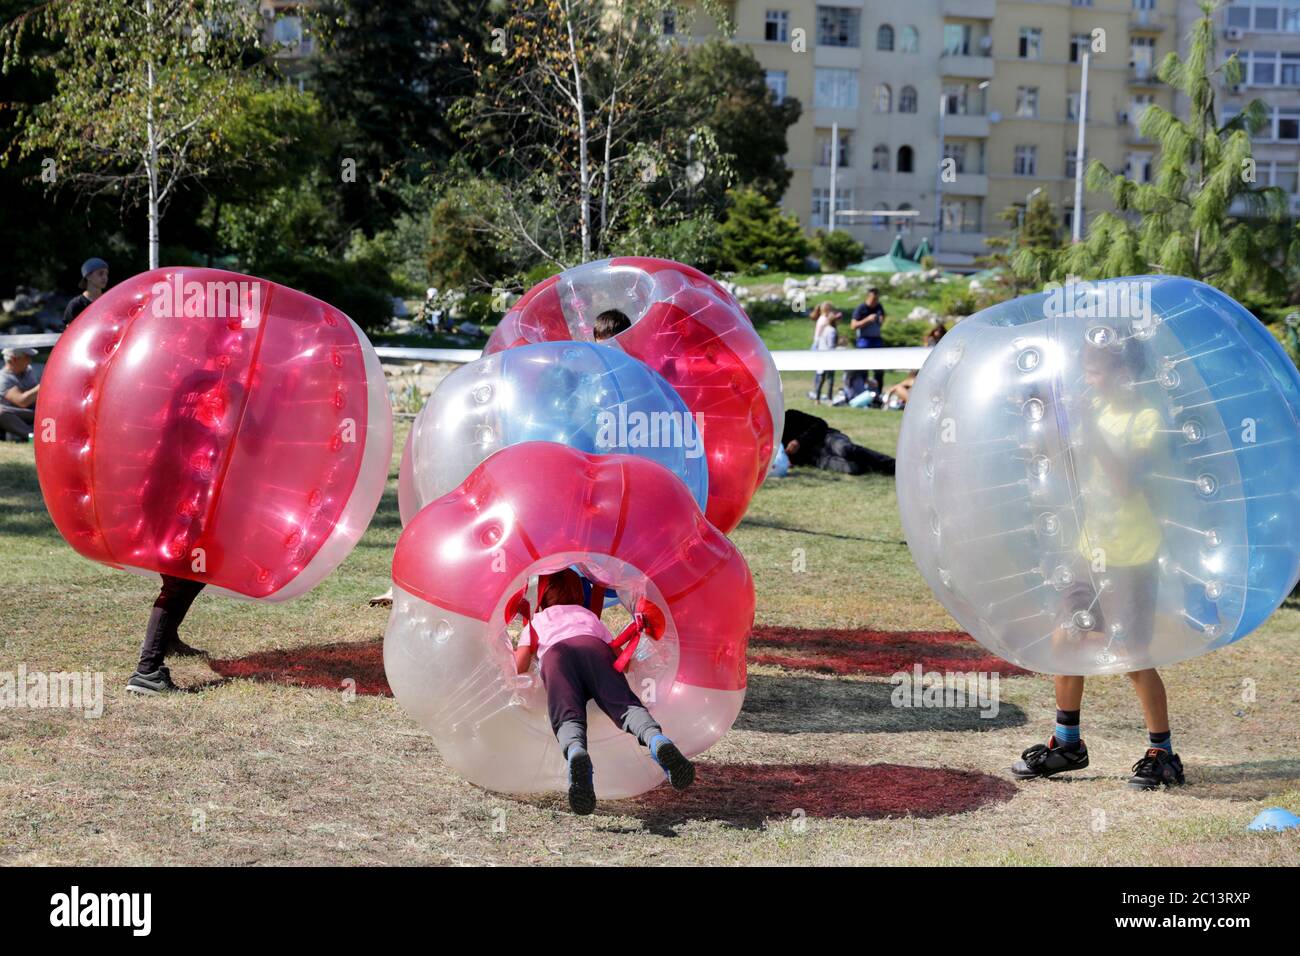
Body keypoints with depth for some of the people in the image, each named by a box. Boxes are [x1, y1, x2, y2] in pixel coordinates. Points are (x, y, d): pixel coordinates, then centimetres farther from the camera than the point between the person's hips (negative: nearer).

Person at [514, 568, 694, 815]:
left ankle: (575, 752, -62)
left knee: (568, 716, -26)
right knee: (624, 704, -20)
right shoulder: (589, 615, 44)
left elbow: (519, 667, 20)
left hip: (555, 652, -2)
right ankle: (657, 740, -53)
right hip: (594, 646, 2)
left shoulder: (536, 621, 37)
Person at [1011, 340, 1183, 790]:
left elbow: (1125, 483, -25)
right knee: (1065, 639, 9)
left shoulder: (1146, 419, -14)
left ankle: (1163, 754, 10)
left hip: (1132, 558, -7)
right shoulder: (1097, 409, 8)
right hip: (1093, 549, 7)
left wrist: (1092, 431, -26)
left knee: (1133, 656, -4)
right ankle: (1067, 743, 23)